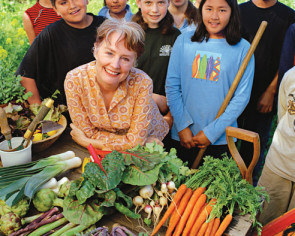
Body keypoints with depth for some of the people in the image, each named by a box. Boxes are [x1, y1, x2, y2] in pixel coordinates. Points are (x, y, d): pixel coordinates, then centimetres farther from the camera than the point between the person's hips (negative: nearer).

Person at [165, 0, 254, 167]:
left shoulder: (243, 48, -4)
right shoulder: (184, 41, 0)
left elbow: (242, 96, -6)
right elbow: (172, 86, -1)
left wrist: (212, 132, -10)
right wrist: (183, 126, -8)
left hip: (221, 139, -1)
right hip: (182, 136, 1)